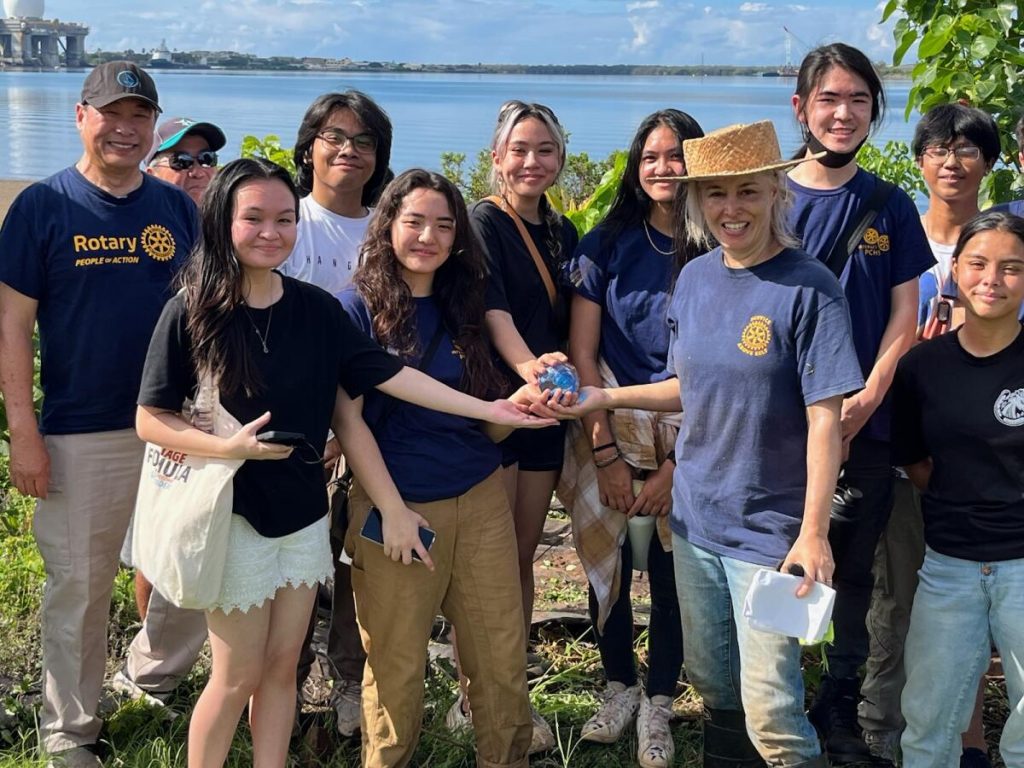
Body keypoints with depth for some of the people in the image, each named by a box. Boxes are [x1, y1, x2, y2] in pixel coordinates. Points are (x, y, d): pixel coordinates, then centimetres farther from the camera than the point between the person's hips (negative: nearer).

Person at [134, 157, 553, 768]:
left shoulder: (316, 308, -1)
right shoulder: (191, 312, -12)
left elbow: (387, 373, -3)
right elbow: (151, 419, -10)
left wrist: (486, 408, -8)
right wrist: (229, 446, -25)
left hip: (304, 513, 4)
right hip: (232, 516, -4)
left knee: (282, 667, 14)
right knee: (239, 676, 4)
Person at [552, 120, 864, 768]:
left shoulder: (808, 288, -13)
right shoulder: (695, 278, 5)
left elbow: (824, 418, -14)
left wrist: (814, 533, -19)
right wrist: (607, 397, 5)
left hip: (771, 528, -6)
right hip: (695, 518, 6)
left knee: (770, 710, -6)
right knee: (711, 684, 17)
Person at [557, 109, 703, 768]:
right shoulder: (608, 244, 0)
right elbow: (582, 354, -2)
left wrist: (678, 464, -10)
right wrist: (606, 455, -8)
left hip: (687, 439, -1)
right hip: (608, 429, 1)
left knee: (671, 572, 4)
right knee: (606, 563, 8)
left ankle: (658, 706, 23)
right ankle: (620, 686, 31)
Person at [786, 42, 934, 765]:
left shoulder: (892, 208, 6)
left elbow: (904, 314, 5)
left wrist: (870, 395, -10)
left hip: (866, 424, 2)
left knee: (857, 570, 10)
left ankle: (841, 706, 24)